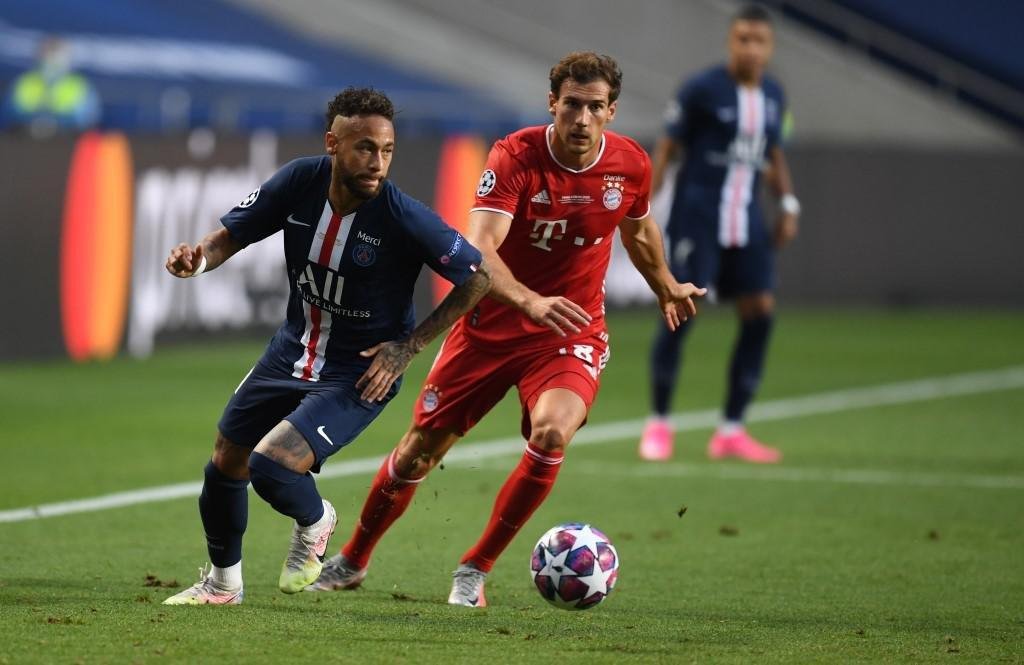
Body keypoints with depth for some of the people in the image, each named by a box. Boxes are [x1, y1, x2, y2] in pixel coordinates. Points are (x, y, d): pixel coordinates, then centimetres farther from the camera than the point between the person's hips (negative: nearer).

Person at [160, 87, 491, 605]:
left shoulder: (404, 218, -26)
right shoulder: (300, 183, -15)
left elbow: (478, 276, -15)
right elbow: (232, 235, -1)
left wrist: (409, 346, -14)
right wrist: (198, 258, -24)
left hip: (358, 373, -5)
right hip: (293, 350, 5)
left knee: (270, 466, -22)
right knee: (224, 466, 14)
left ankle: (314, 523, 14)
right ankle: (223, 582, 40)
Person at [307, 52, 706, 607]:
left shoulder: (632, 165, -8)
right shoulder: (515, 156, -20)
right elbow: (479, 249, -33)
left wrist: (667, 289, 31)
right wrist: (530, 302, -49)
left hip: (572, 332, 1)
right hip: (491, 326, -1)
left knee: (551, 433, -28)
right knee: (420, 449, 6)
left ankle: (474, 571, -9)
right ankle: (352, 561, 32)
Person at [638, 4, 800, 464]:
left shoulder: (773, 95, 9)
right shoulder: (702, 90, -8)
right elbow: (667, 148, -4)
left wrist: (788, 204, 10)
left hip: (745, 219, 6)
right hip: (697, 215, -6)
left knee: (760, 313, -2)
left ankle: (732, 431, 7)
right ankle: (658, 424, 4)